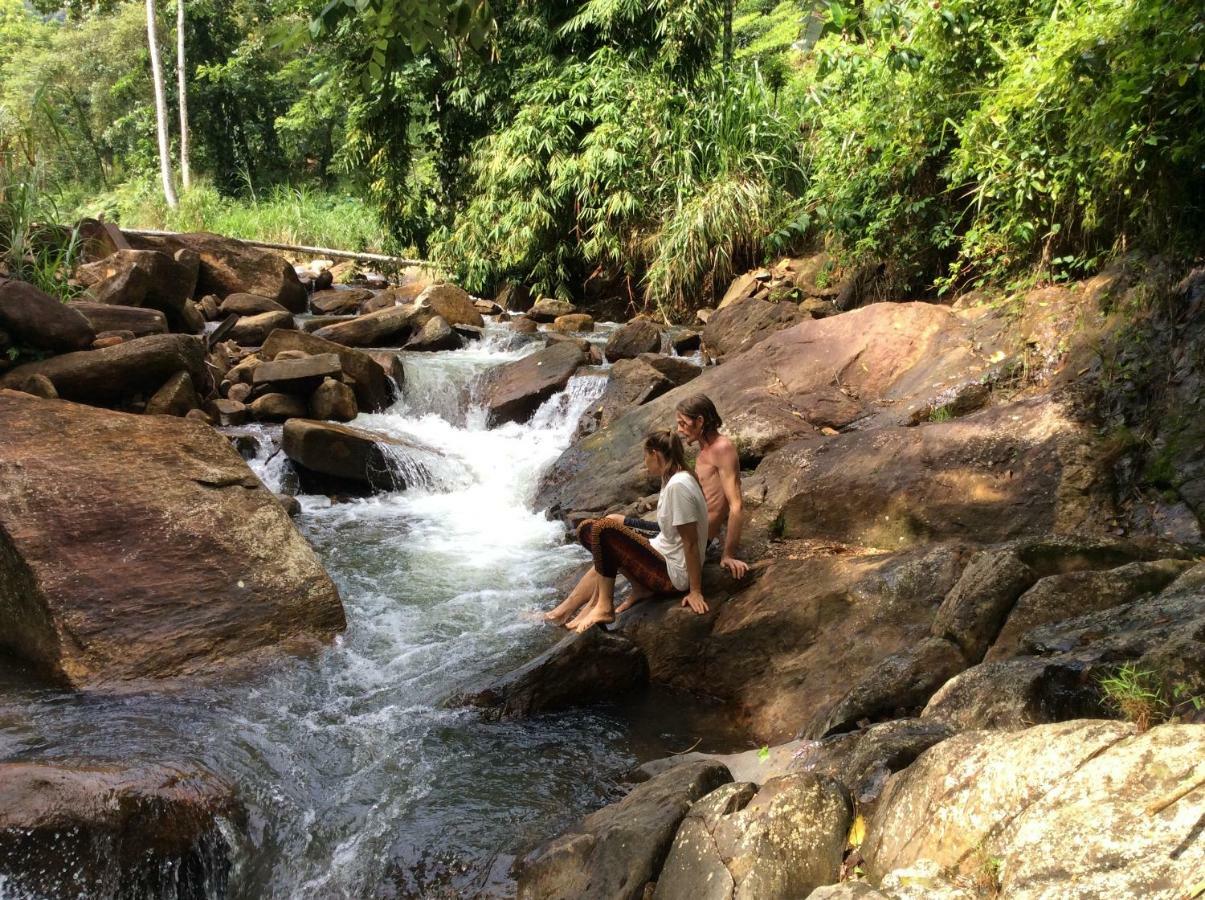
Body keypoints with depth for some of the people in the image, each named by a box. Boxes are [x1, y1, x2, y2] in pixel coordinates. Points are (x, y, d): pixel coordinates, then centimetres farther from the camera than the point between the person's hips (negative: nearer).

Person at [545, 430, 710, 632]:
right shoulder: (673, 479, 8)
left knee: (603, 529, -18)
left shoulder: (678, 485, -21)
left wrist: (695, 591, -19)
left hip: (673, 574, -10)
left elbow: (691, 543, -21)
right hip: (664, 557, 10)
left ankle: (604, 607, -9)